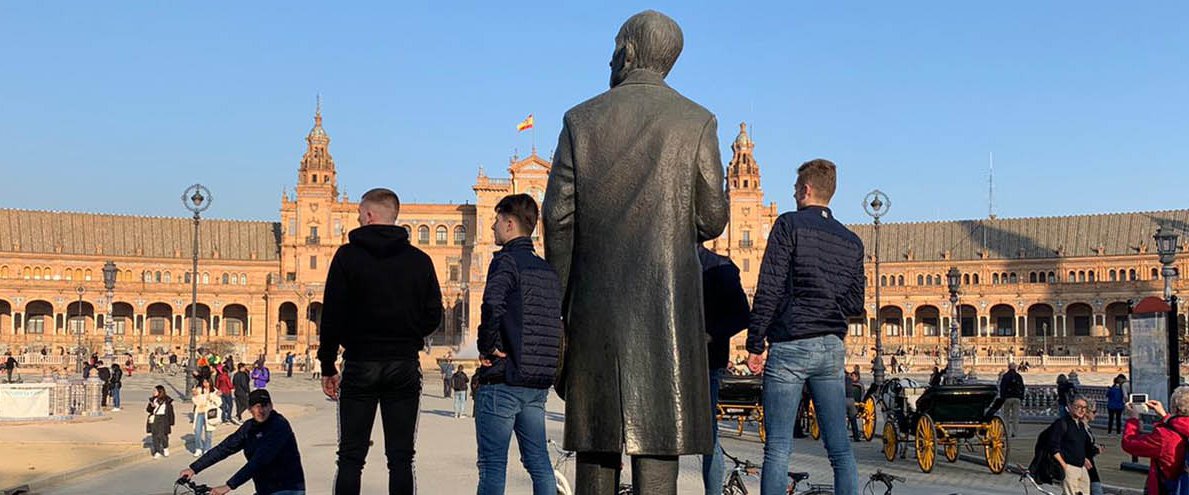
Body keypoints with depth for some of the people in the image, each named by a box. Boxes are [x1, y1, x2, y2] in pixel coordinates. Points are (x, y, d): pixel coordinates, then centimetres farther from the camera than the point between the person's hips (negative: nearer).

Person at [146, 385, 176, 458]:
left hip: (163, 420, -3)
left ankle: (165, 449, 20)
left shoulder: (167, 400, -2)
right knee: (155, 436, 1)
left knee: (163, 435, -5)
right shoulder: (153, 399, 8)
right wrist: (151, 406, -14)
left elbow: (171, 412, 1)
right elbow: (148, 410, 8)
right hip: (154, 419, 3)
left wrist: (171, 424, 0)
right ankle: (157, 452, 9)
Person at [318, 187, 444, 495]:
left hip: (360, 365, -2)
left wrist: (328, 366, 4)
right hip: (405, 366, 2)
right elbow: (433, 317, 5)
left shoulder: (348, 256, -2)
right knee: (401, 459, 5)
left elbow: (332, 317, -4)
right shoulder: (420, 260, 4)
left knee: (351, 458, 4)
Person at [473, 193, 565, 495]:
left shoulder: (507, 260, -9)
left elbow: (492, 306, -27)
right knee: (539, 461, 11)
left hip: (501, 381, -7)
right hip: (538, 383, 7)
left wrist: (486, 348, -14)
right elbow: (559, 321, 19)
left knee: (492, 465, -1)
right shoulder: (548, 270, 14)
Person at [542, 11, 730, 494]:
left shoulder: (580, 119, 6)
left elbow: (558, 217, 1)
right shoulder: (696, 121, 2)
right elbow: (712, 218, 0)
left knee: (596, 429, 9)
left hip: (595, 300, 2)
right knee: (657, 434, -1)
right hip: (667, 303, -2)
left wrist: (559, 305, 9)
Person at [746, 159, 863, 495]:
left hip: (790, 346, -5)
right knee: (840, 449, 6)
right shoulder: (851, 241, 13)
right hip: (832, 349, 5)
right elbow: (856, 305, 14)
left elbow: (768, 290, -9)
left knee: (778, 448, -4)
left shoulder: (790, 224, -2)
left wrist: (755, 345, -6)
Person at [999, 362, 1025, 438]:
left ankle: (1007, 431, 2)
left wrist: (1002, 398, -3)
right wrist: (1022, 398, 15)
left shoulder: (1005, 376, -3)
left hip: (1008, 398, -2)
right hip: (1017, 398, 2)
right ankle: (1014, 432, -1)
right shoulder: (1019, 376, 8)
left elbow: (1002, 388, -7)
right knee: (1016, 416, 3)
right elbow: (1022, 388, 11)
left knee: (1006, 415, 7)